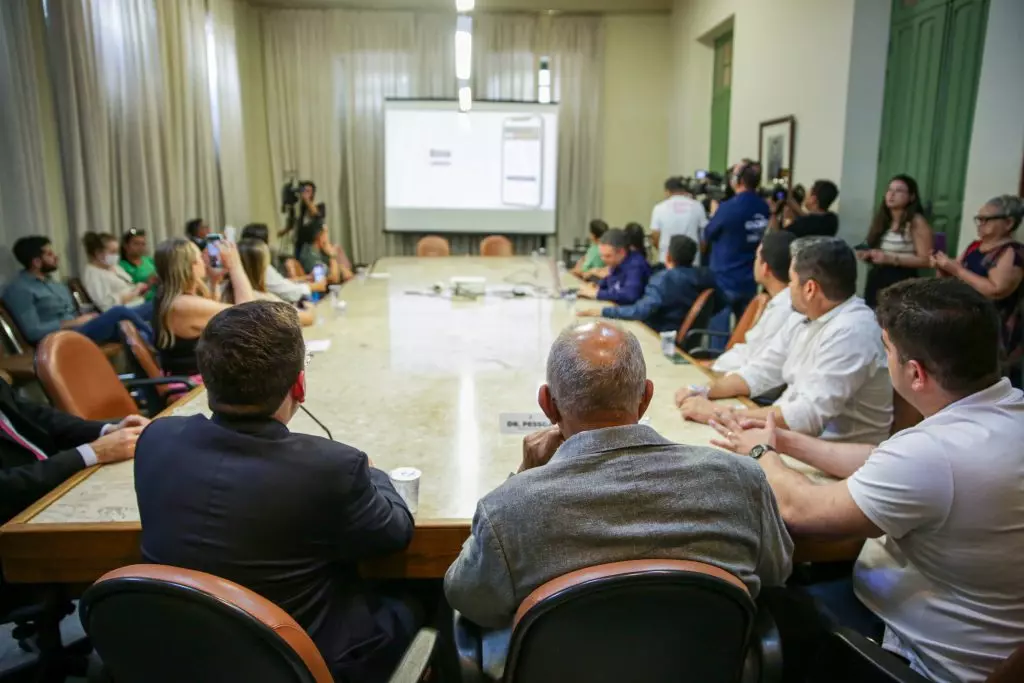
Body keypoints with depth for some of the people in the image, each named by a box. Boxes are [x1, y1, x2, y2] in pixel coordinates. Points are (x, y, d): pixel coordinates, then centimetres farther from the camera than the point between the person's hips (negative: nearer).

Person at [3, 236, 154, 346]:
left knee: (137, 336, -14)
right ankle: (150, 333, -1)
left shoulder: (54, 283, 20)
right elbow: (33, 332, -14)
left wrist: (90, 317, -1)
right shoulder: (19, 289, -6)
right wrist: (75, 322, -12)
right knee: (119, 311, -22)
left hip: (81, 330, 8)